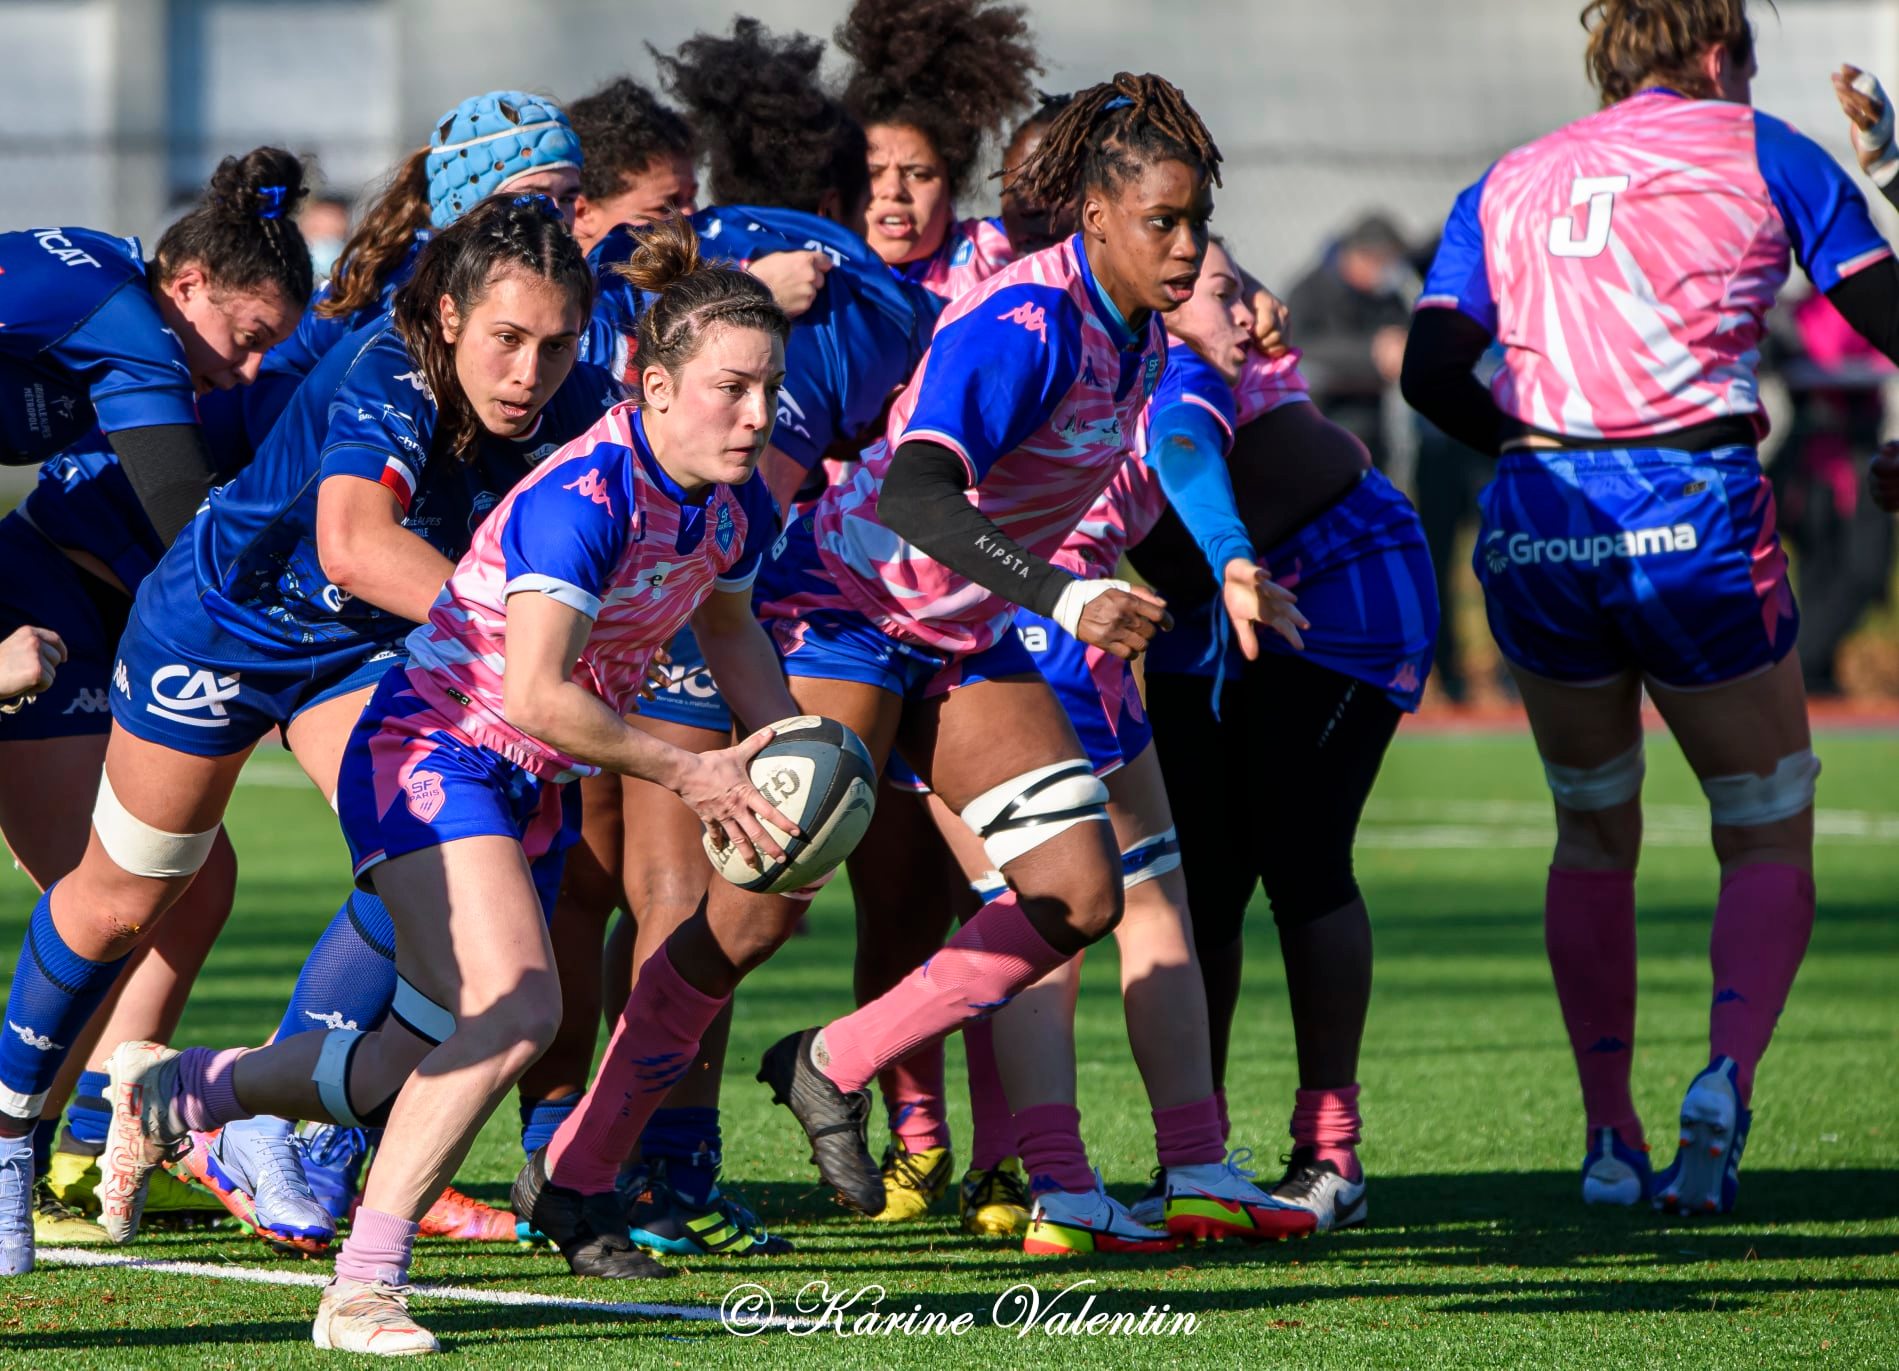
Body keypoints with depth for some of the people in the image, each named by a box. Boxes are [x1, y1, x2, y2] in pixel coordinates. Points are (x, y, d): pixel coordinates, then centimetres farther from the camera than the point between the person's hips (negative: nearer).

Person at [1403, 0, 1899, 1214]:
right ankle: (1728, 1075, -18)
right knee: (1771, 842, 8)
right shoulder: (1761, 152, 8)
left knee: (1594, 835, 20)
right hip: (1694, 517, -3)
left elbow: (1431, 372, 5)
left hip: (1536, 525, 3)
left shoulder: (1505, 188, 16)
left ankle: (1612, 1137, 16)